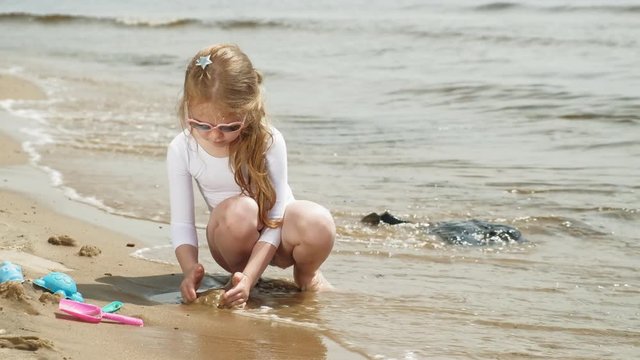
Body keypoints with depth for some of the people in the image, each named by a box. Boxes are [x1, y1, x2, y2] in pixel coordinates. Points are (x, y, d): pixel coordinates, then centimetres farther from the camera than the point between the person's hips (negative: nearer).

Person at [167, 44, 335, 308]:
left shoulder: (268, 142, -20)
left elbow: (275, 220, -22)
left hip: (276, 240, 0)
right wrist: (190, 269, -32)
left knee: (317, 223, -36)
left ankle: (306, 274, 0)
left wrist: (249, 278, -36)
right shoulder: (181, 150, -13)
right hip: (234, 243, 0)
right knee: (238, 210, -36)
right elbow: (181, 224, -11)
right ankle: (237, 273, -6)